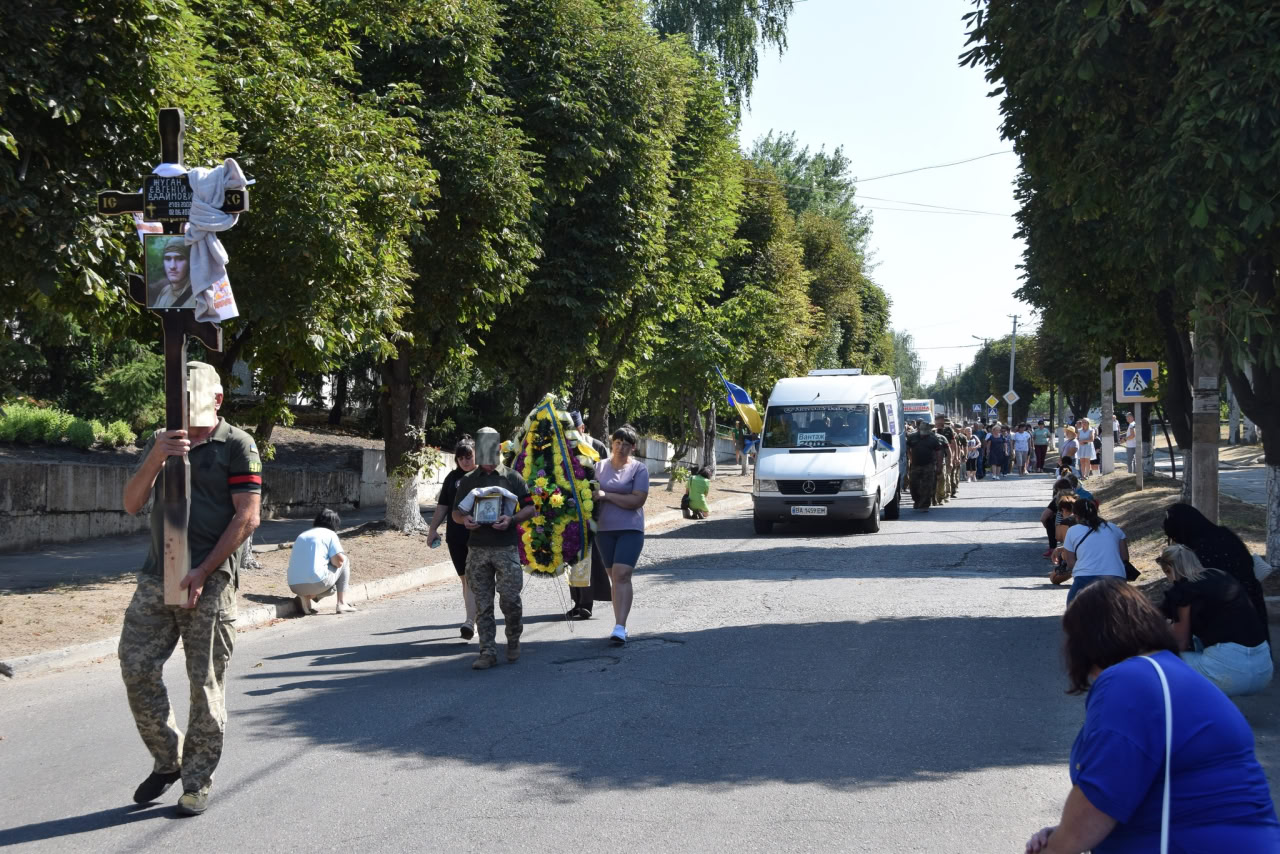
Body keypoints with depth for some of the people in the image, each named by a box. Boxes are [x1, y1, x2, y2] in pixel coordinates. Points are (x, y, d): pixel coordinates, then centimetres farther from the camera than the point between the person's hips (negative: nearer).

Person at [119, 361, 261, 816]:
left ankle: (197, 781, 10)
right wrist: (155, 459, -14)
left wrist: (203, 572, -15)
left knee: (206, 683, 0)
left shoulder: (236, 445, -3)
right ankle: (167, 761, 19)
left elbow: (247, 517, -9)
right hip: (155, 577, 5)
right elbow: (132, 504, 5)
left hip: (209, 582, -5)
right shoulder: (160, 442, 14)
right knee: (137, 669, 1)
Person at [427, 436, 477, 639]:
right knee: (465, 579, 9)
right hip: (456, 536, 4)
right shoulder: (453, 477, 14)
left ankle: (470, 622, -17)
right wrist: (433, 529, 13)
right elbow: (442, 506, 18)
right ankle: (472, 620, 18)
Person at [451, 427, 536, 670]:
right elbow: (456, 513, 17)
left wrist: (512, 519, -14)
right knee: (482, 604, 1)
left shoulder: (512, 478, 5)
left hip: (506, 547, -3)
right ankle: (488, 652, 5)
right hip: (477, 548, 3)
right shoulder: (467, 481, 13)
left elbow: (530, 508, 4)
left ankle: (513, 642, 17)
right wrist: (465, 520, -6)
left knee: (510, 599, -6)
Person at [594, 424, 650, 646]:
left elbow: (637, 500, -11)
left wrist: (607, 495, -13)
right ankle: (620, 625, 12)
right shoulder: (600, 466, 10)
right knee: (614, 577, 6)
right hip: (604, 529, 4)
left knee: (622, 575, -16)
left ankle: (620, 627, -22)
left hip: (630, 529, -4)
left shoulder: (638, 469, -1)